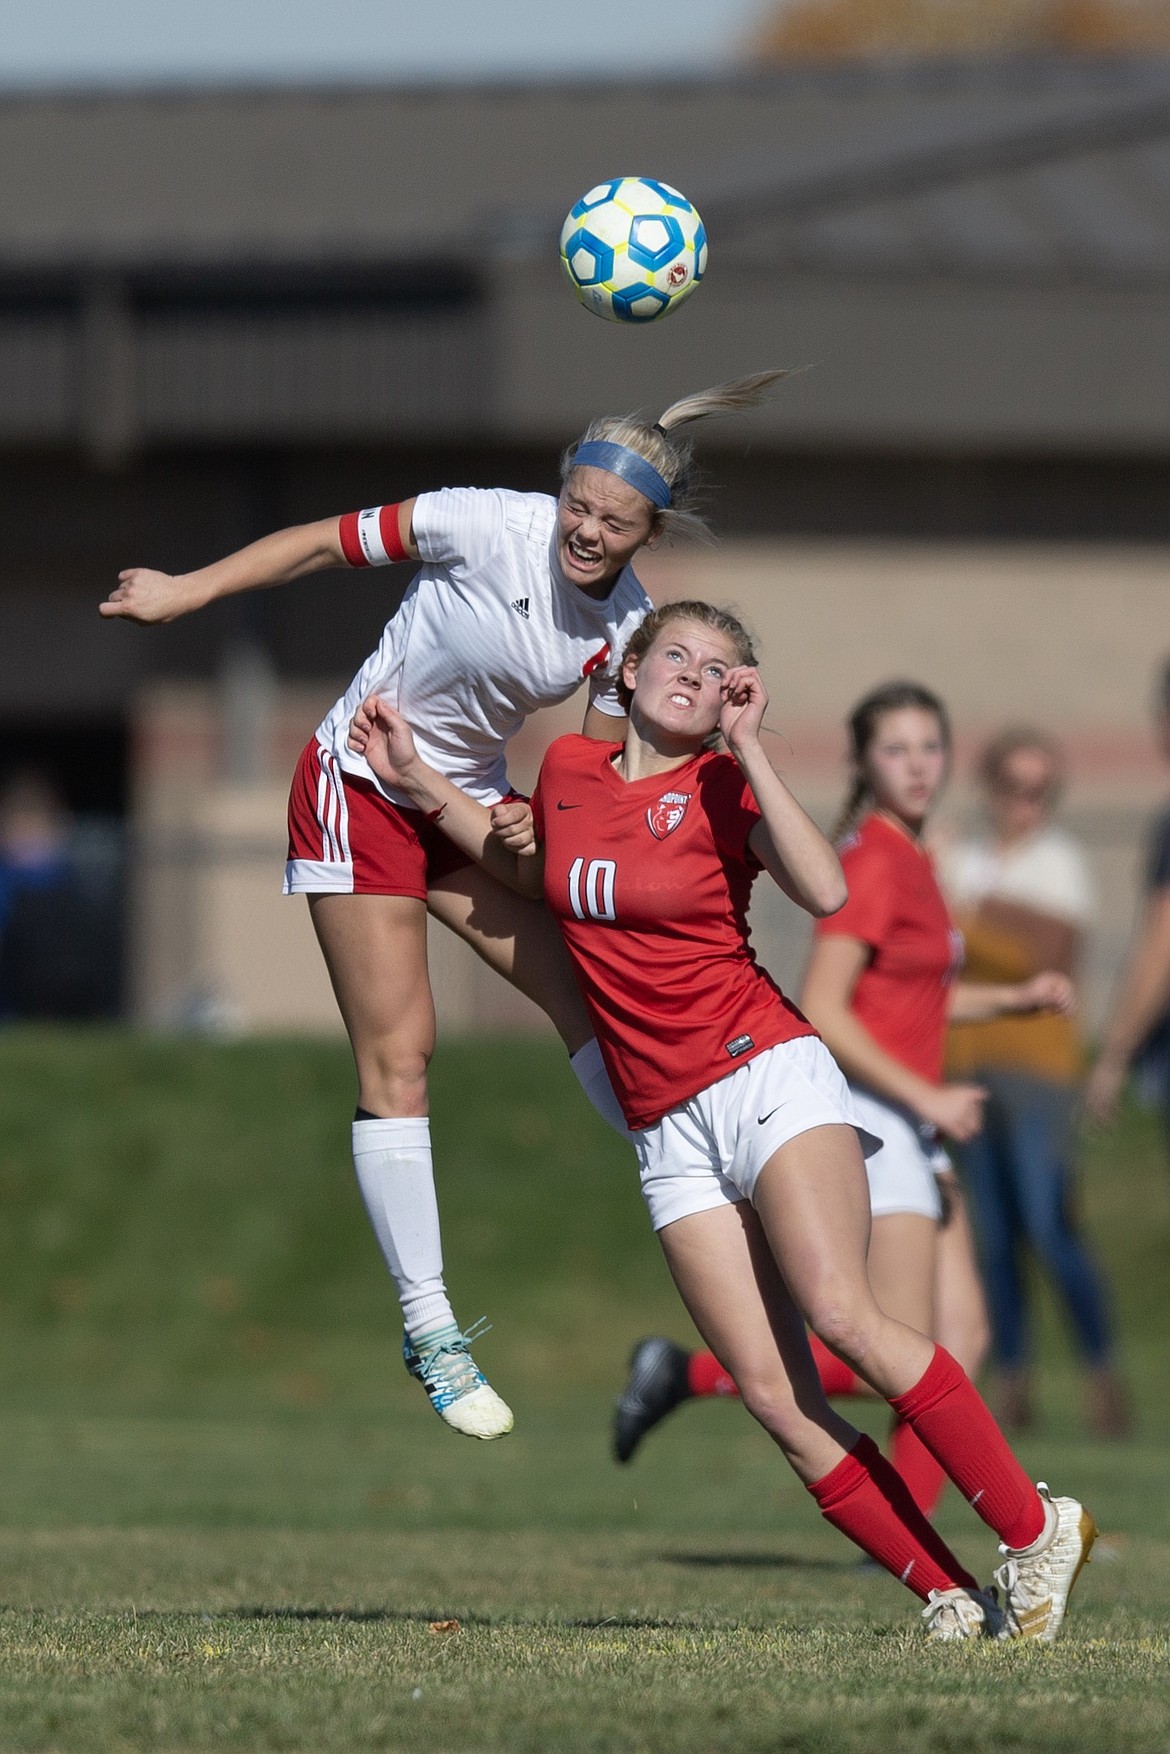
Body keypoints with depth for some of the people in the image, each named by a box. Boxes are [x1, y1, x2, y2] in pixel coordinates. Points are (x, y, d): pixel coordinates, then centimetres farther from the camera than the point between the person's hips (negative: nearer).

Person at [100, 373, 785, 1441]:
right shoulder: (490, 527, -23)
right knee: (397, 1051, -10)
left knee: (594, 990, -9)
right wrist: (190, 590, -11)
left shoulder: (627, 625, -9)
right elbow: (331, 542, -12)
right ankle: (428, 1328, -7)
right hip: (361, 787, -5)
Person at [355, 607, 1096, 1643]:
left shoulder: (722, 788, 0)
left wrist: (748, 750, -16)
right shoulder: (569, 769, 12)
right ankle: (953, 1597, -8)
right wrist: (418, 781, 26)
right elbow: (532, 867, 34)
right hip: (670, 1129, 4)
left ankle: (1034, 1528, -15)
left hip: (767, 1079, -4)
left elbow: (823, 892, -19)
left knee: (841, 1314, -24)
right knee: (777, 1400, -9)